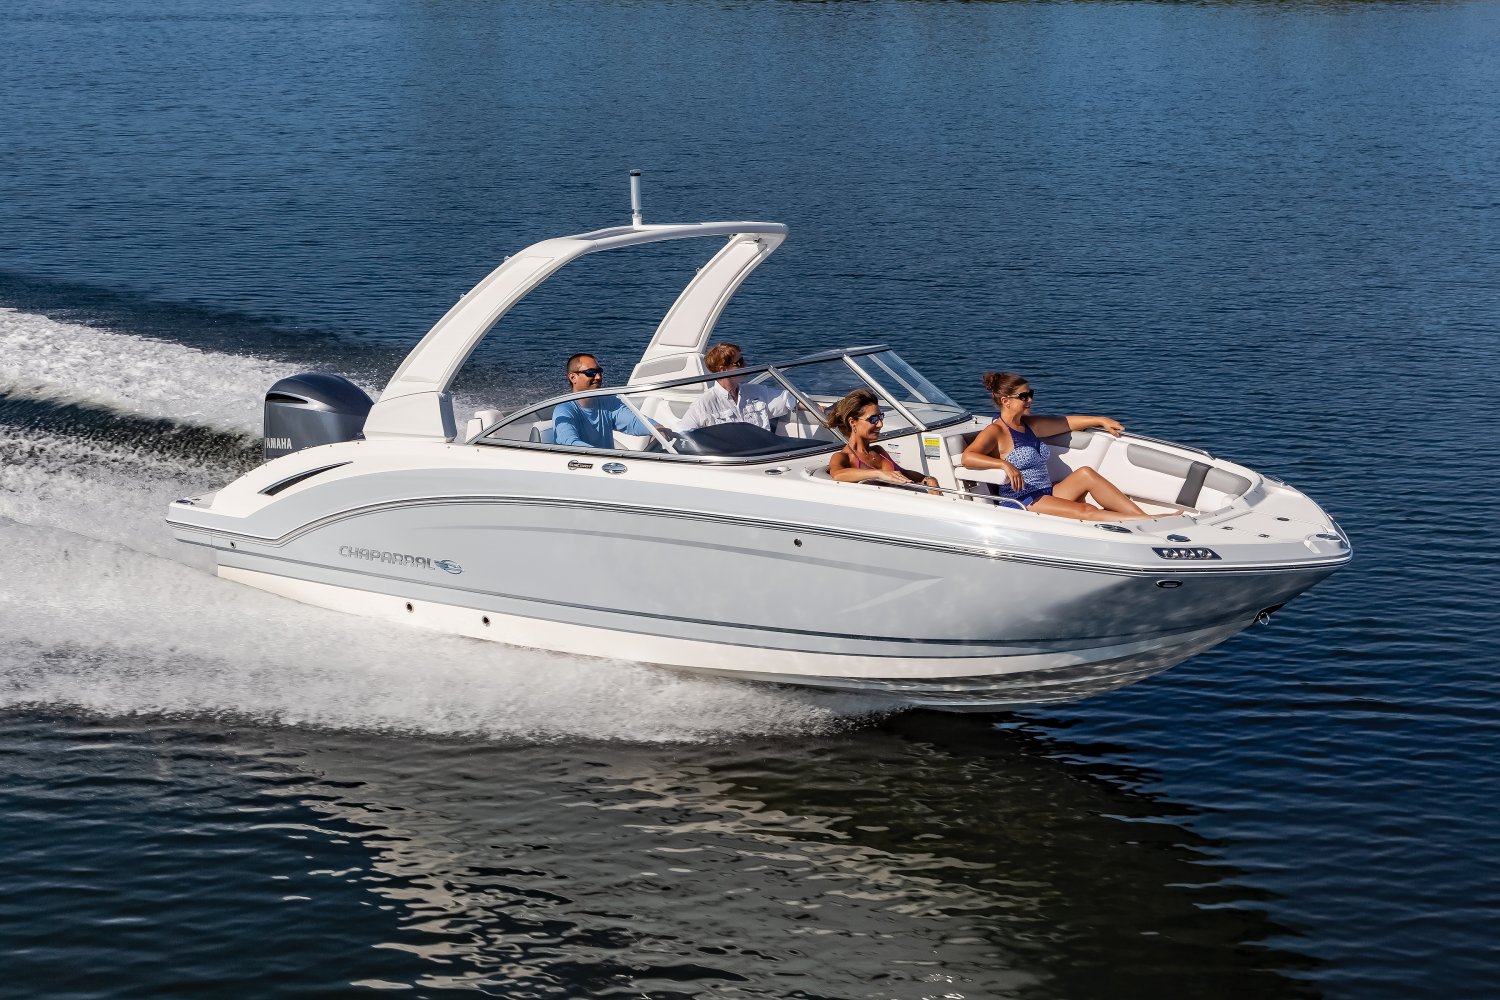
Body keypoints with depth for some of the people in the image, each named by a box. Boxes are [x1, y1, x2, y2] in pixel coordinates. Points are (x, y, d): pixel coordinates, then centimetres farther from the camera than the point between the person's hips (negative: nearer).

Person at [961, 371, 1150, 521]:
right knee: (1087, 511, -25)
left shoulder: (1029, 425, 18)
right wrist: (1004, 464, -37)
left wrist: (1101, 420, 21)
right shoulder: (995, 432, -8)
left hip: (1048, 493, 8)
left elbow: (1067, 422, 29)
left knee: (1085, 473, -16)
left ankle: (1145, 517, -23)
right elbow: (967, 457, -25)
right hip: (1021, 502, -8)